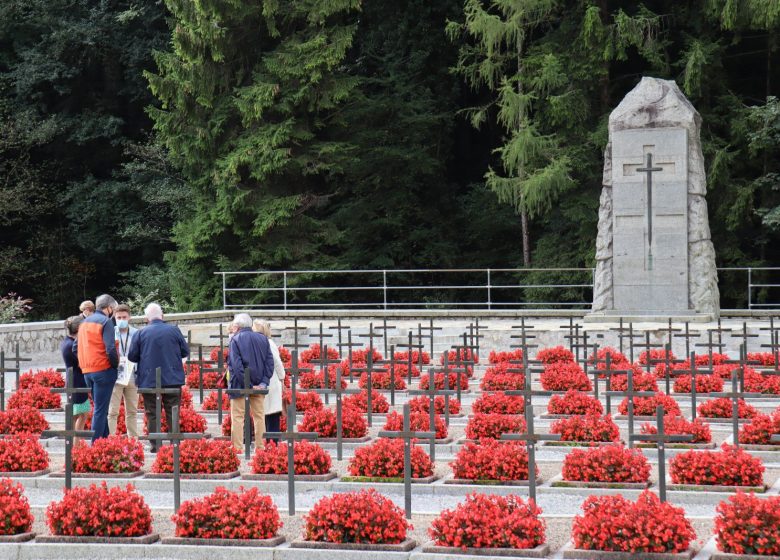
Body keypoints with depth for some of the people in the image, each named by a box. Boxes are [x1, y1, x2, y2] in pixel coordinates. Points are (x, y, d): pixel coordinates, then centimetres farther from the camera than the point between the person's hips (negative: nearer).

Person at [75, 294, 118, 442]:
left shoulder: (84, 322, 15)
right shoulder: (106, 322, -10)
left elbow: (76, 347, 15)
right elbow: (110, 349, -19)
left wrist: (85, 362, 17)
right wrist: (116, 364, -4)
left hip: (87, 370, 8)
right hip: (103, 369, -8)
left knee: (100, 408, 16)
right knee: (100, 410, -5)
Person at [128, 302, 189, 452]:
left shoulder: (141, 333, -5)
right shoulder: (174, 330, -2)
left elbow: (131, 356, -1)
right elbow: (186, 352, 4)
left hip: (149, 381, -1)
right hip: (173, 379, 1)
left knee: (152, 414, 5)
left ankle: (155, 445, 2)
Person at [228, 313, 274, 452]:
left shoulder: (236, 339, -10)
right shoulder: (263, 339, 4)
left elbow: (236, 365, -16)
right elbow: (269, 362, 1)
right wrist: (263, 382, -3)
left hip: (239, 385, -4)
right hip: (258, 384, 5)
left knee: (237, 417, 0)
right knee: (259, 416, 12)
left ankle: (238, 449, -3)